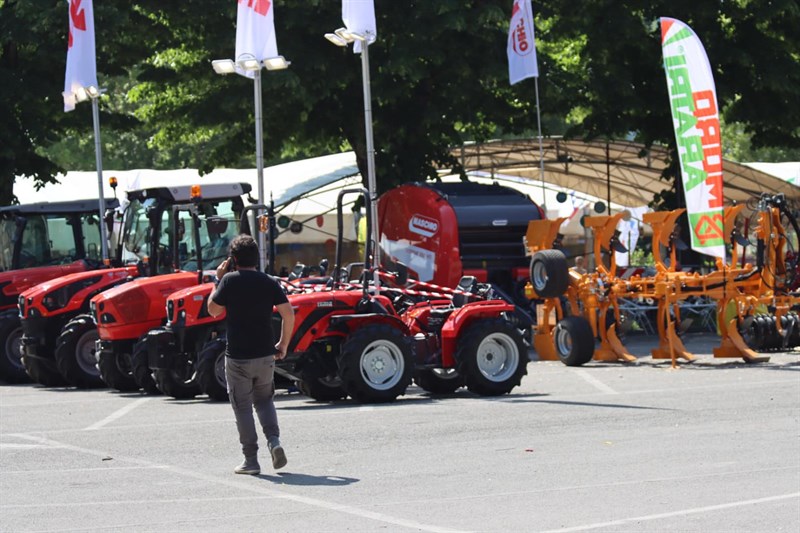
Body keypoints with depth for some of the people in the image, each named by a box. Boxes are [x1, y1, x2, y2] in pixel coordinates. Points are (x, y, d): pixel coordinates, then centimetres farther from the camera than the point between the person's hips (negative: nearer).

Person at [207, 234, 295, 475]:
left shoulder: (230, 281, -9)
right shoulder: (269, 282, 1)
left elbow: (213, 310, 0)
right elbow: (288, 313, -4)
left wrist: (218, 280, 7)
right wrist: (283, 344, 6)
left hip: (237, 357, -3)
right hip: (265, 355, 3)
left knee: (243, 407, 6)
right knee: (264, 400, 20)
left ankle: (251, 460, 6)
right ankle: (274, 440, -3)